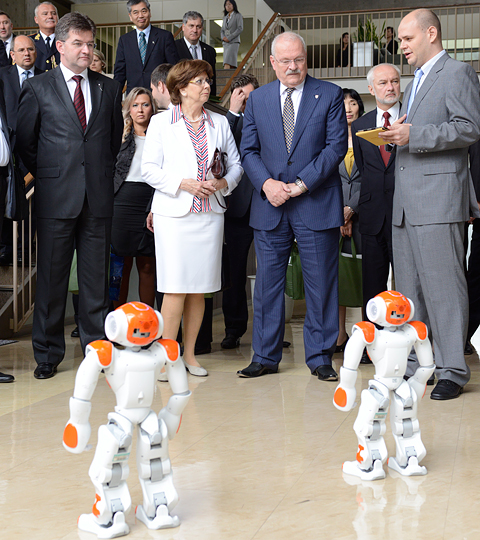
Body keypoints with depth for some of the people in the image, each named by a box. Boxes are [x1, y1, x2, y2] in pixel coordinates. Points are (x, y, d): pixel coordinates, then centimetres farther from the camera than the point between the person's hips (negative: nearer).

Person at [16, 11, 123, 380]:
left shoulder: (109, 88, 11)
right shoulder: (37, 88, 3)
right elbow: (25, 141, 7)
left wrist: (103, 173, 12)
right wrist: (46, 175, 6)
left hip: (99, 197, 2)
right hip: (56, 197, -2)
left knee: (96, 277, 7)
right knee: (51, 277, 3)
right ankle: (48, 353, 14)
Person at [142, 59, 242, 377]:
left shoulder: (220, 123, 13)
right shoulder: (161, 122, 3)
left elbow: (236, 164, 15)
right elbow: (150, 169, -1)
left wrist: (223, 183, -5)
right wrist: (182, 184, -13)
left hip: (210, 214, 3)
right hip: (174, 215, -3)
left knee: (200, 289, 5)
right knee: (176, 287, -9)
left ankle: (190, 354, 15)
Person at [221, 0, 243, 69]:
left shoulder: (238, 15, 3)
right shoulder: (225, 17, 20)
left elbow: (240, 29, -7)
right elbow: (222, 30, 20)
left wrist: (229, 38, -13)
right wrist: (223, 37, -4)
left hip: (234, 42, -6)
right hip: (226, 43, 6)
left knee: (227, 63, -21)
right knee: (230, 66, 0)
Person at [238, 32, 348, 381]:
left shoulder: (330, 95, 2)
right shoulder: (257, 99, 11)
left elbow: (336, 146, -4)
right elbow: (249, 150, 9)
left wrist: (302, 184, -13)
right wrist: (266, 183, -10)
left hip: (316, 203, -2)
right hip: (270, 205, 3)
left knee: (321, 283, 3)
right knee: (268, 282, 6)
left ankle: (320, 357, 14)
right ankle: (265, 357, 16)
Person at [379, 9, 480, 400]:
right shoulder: (416, 83, 26)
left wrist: (414, 135, -17)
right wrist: (398, 134, 12)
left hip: (439, 199, -9)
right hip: (406, 203, 9)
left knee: (443, 286, -9)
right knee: (409, 289, 10)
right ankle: (414, 364, 18)